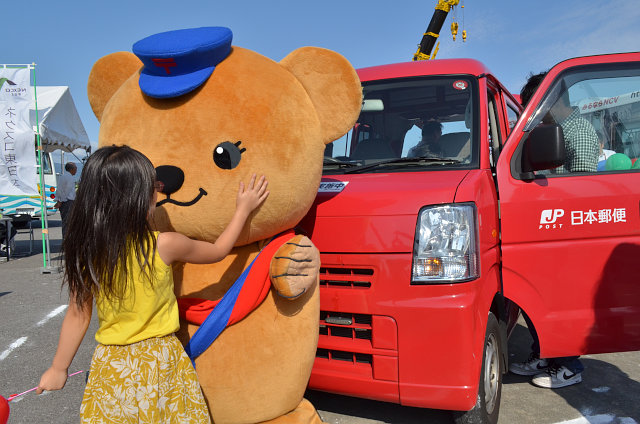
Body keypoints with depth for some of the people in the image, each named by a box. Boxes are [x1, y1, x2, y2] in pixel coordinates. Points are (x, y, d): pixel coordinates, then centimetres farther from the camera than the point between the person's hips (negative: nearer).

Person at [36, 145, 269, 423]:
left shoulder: (85, 252, -10)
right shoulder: (164, 246, -18)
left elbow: (78, 315, -3)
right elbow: (218, 251, -1)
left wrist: (58, 369, 12)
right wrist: (243, 210, 10)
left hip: (111, 365, 3)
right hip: (158, 361, -3)